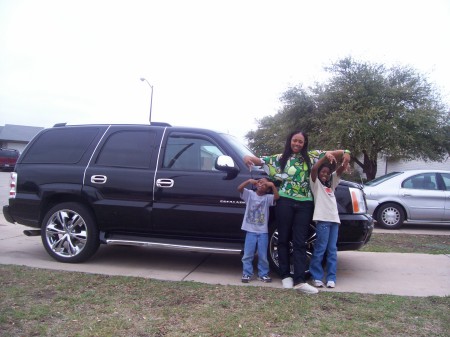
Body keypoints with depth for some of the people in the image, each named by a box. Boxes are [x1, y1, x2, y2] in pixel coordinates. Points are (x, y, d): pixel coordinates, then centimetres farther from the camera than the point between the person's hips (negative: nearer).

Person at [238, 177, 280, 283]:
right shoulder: (250, 194, 2)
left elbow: (277, 197, -18)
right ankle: (247, 274, 13)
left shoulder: (268, 197, 0)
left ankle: (263, 274, 20)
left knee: (263, 255, 7)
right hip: (250, 230, 0)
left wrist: (272, 185, -22)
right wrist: (249, 181, -23)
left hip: (263, 231, 0)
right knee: (248, 255, 3)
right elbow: (239, 188, -13)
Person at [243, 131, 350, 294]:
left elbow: (331, 154, 13)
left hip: (304, 204, 0)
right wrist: (248, 157, -12)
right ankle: (285, 275, 19)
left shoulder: (311, 156, 10)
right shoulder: (280, 158, 8)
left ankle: (299, 280, -2)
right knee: (284, 239, 6)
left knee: (300, 242, -1)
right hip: (285, 202, 0)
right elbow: (261, 161, 8)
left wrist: (344, 154, -8)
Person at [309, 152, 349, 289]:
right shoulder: (316, 183, 6)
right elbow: (313, 169, -13)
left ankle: (331, 278, 11)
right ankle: (317, 277, 5)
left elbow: (341, 170, 10)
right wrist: (325, 157, -22)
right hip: (322, 219, -6)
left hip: (334, 219, 6)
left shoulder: (331, 183, 22)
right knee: (320, 249, -4)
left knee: (332, 250, 6)